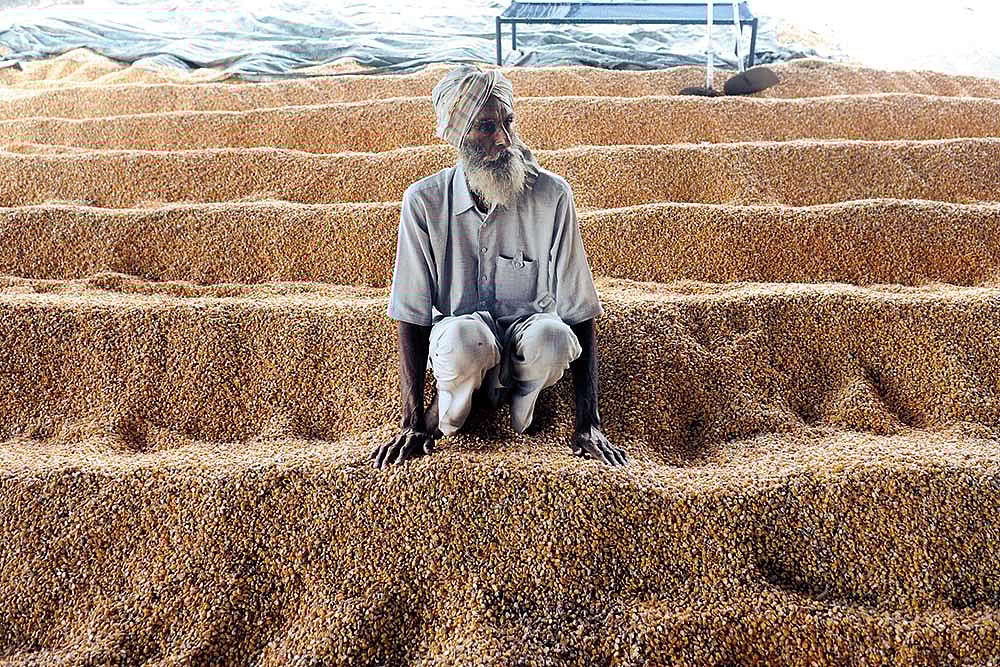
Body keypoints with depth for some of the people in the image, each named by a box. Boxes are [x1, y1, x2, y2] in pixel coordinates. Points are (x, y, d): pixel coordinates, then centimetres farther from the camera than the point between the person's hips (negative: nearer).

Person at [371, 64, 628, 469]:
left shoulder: (552, 195, -13)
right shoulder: (423, 201, -11)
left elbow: (579, 311, -12)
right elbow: (411, 315, -9)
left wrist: (588, 425, -16)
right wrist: (412, 425, -12)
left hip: (525, 336, 1)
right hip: (460, 339, 0)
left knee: (553, 337, -35)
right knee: (463, 338, -36)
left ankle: (519, 395, 1)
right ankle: (445, 414, -1)